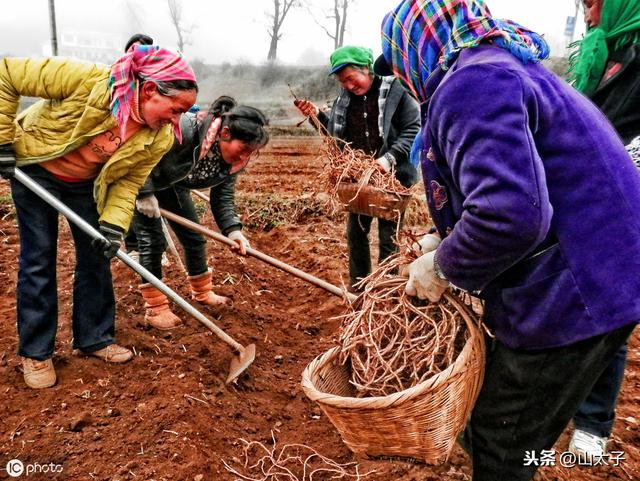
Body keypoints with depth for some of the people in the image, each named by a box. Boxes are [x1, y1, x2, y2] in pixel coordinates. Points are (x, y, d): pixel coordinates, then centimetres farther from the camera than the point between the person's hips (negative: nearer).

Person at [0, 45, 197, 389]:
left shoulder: (160, 138, -21)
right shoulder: (87, 80, -35)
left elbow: (129, 181, -12)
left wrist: (113, 224, -26)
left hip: (87, 183, 4)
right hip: (34, 168, -3)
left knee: (96, 256, 4)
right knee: (38, 259, 0)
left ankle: (94, 338, 22)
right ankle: (35, 352, 13)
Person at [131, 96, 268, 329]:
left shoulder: (234, 160, -18)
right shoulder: (184, 129, -41)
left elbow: (223, 196, -12)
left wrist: (232, 229, -27)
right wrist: (145, 193, -30)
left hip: (174, 185, 7)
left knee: (194, 237, 9)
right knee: (152, 240, -10)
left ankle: (202, 292, 28)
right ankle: (155, 308, 2)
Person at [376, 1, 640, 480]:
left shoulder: (470, 83, -19)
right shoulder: (507, 68, 16)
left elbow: (509, 214, -34)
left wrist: (442, 267, -15)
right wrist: (443, 242, 10)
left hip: (568, 300, -10)